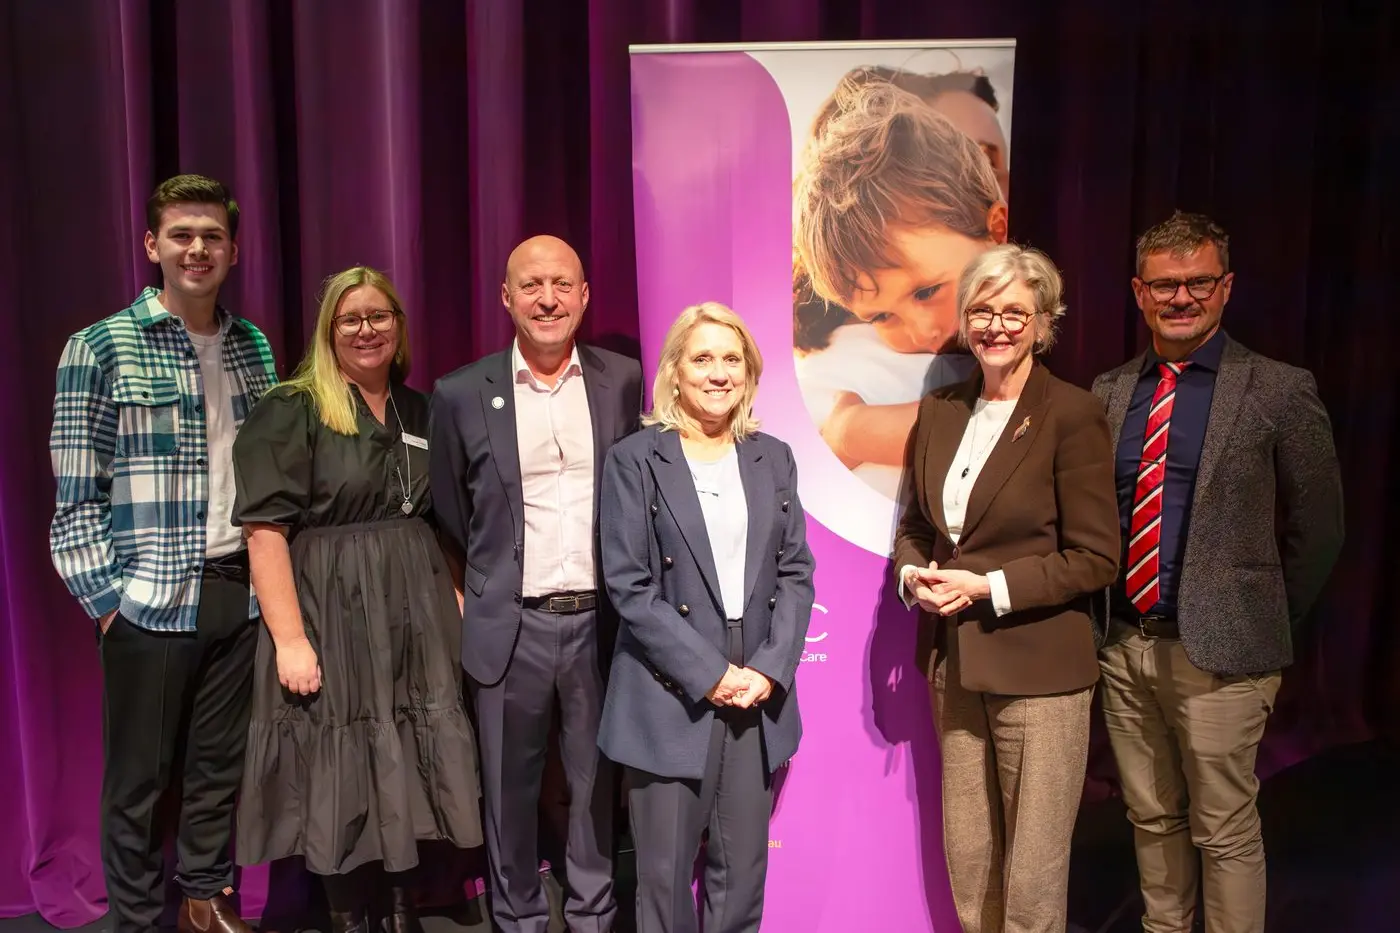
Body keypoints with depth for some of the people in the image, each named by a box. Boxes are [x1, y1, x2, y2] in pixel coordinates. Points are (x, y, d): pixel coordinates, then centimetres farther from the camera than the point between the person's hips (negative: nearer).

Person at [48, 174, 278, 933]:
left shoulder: (253, 346, 8)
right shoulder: (101, 348, -6)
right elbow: (75, 493, -6)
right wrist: (103, 593, -9)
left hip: (240, 590, 4)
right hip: (146, 599, -4)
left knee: (221, 762, 14)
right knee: (139, 777, 9)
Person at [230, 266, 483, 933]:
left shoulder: (421, 411, 10)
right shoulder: (290, 412, -6)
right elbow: (265, 529, -13)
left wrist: (456, 597, 5)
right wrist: (290, 639, -19)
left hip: (417, 613, 5)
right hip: (333, 614, -5)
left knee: (410, 765, 11)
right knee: (341, 773, 5)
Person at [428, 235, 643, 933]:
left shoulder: (622, 380, 2)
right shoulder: (462, 394, -2)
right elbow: (448, 515, 8)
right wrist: (473, 592, 9)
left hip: (601, 620, 1)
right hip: (510, 626, -1)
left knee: (598, 783, 12)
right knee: (510, 788, 12)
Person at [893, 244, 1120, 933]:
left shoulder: (1073, 415, -10)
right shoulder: (940, 411, 8)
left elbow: (1094, 559, -11)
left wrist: (988, 587, -17)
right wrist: (913, 575, -4)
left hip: (1039, 668, -5)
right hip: (955, 664, 5)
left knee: (1033, 876, 5)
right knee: (967, 860, 15)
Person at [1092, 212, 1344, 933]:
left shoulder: (1280, 390, -6)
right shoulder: (1110, 391, 6)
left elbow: (1315, 527, 0)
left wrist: (1264, 628, 5)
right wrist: (1106, 618, 6)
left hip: (1217, 654, -4)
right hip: (1124, 644, 4)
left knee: (1225, 832, 7)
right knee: (1152, 819, 17)